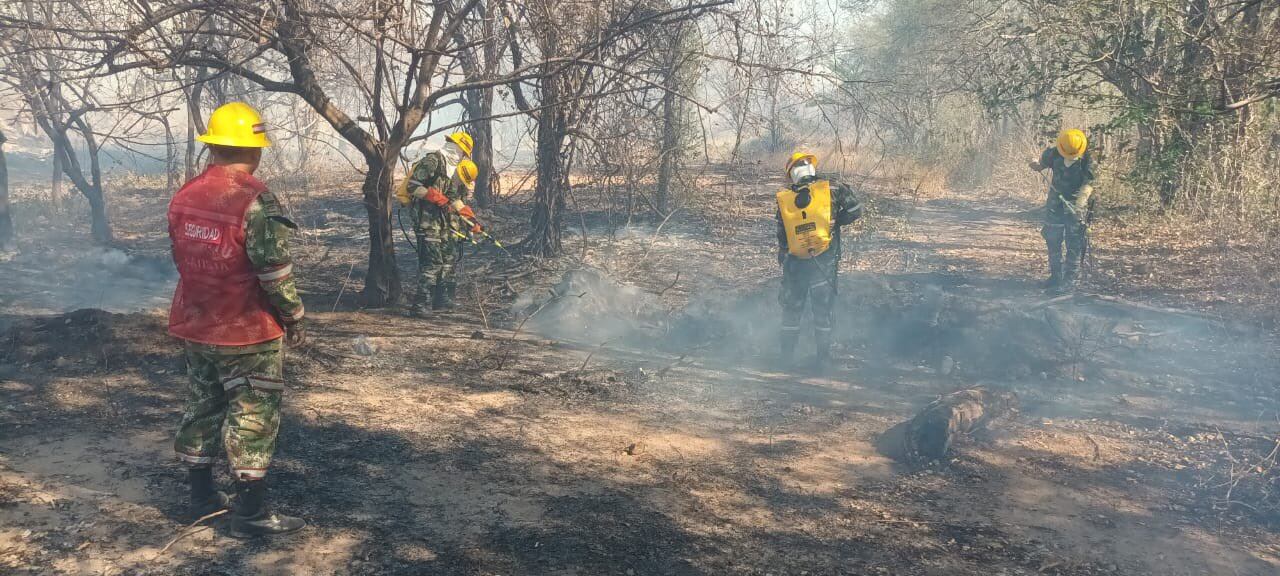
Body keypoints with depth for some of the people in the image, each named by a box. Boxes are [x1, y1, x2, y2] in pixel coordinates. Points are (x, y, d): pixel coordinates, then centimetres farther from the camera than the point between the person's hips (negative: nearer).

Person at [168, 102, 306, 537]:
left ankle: (201, 496, 29)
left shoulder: (184, 196, 3)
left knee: (202, 407, 19)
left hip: (194, 326, 7)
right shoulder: (256, 200, -20)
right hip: (247, 333, -7)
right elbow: (276, 272, -20)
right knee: (252, 417, 1)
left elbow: (181, 259, 13)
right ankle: (251, 514, 6)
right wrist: (294, 318, -7)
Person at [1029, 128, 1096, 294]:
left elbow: (1088, 183, -21)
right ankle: (1056, 276, 26)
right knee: (1052, 241, 12)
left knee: (1074, 245, -5)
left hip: (1077, 205, -4)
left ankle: (1069, 281, -1)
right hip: (1055, 202, 4)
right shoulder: (1053, 153, -8)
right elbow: (1042, 164, 8)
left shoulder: (1087, 159, -16)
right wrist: (1035, 164, -16)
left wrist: (1081, 200, -38)